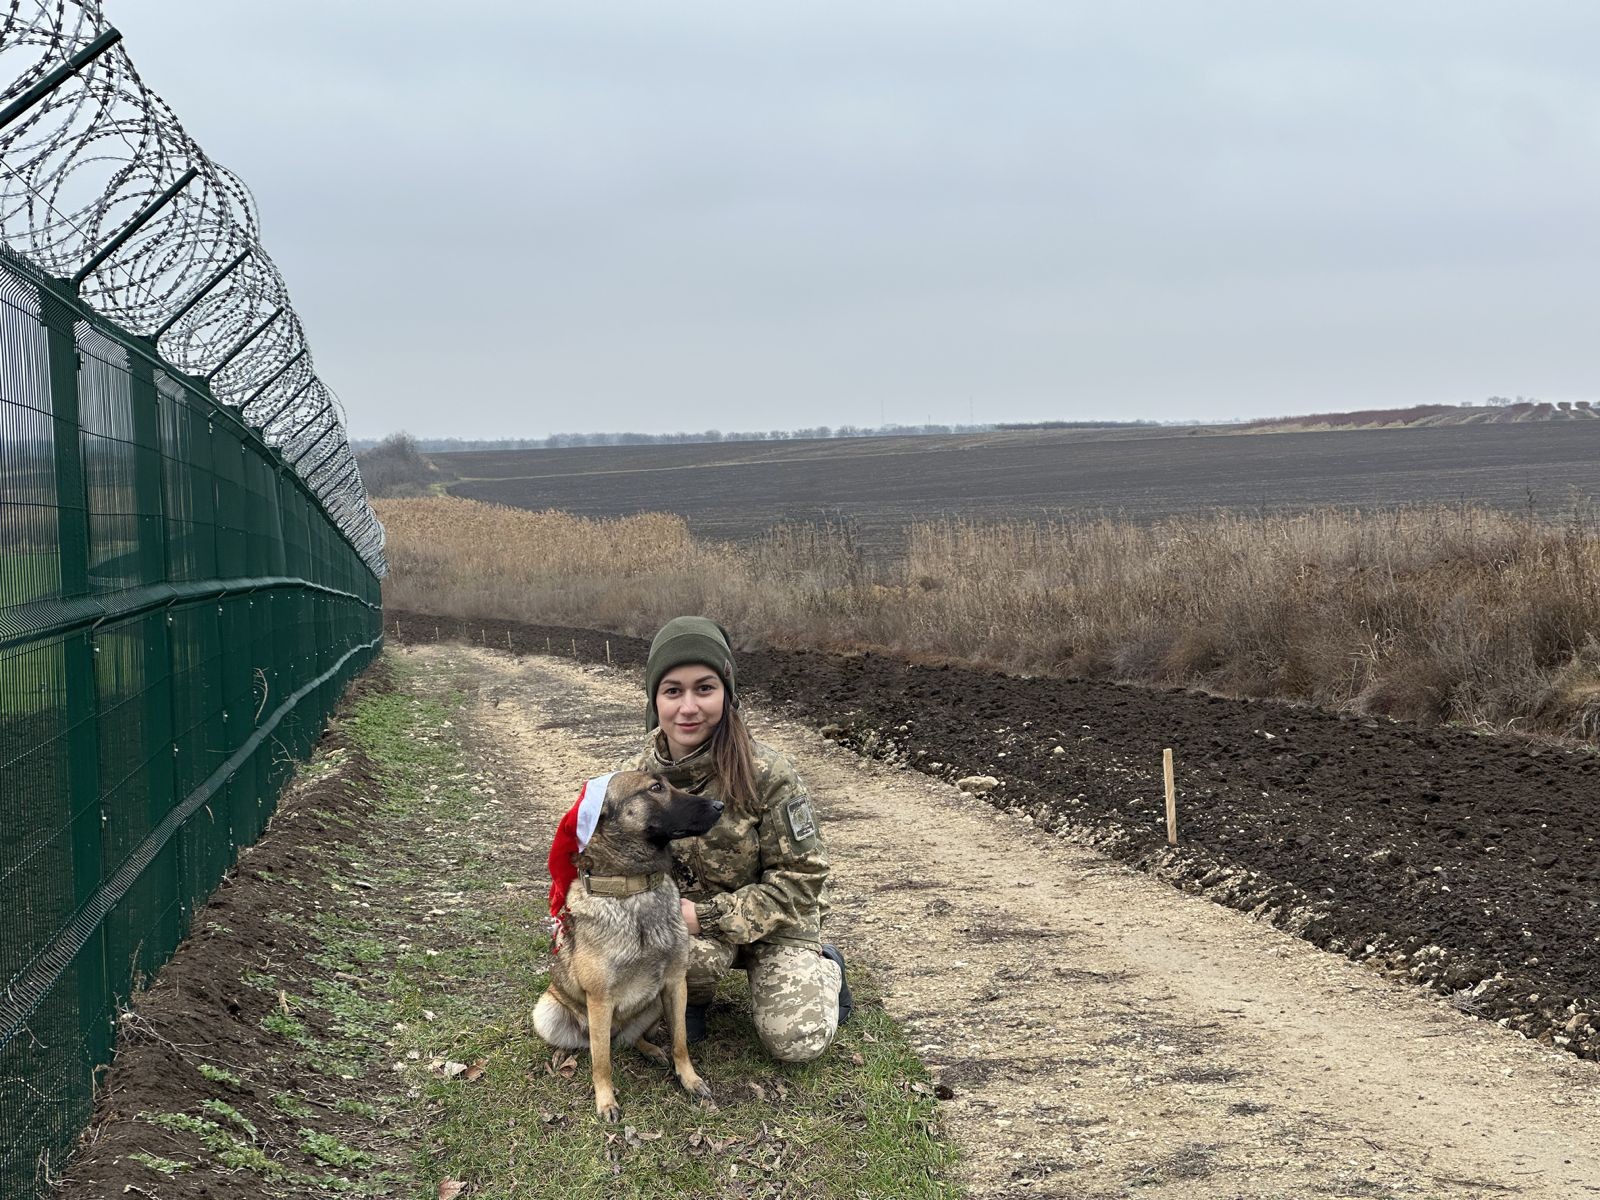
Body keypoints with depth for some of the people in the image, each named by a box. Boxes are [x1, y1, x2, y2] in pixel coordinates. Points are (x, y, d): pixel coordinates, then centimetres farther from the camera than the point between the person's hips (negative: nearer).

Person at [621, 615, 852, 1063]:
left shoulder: (766, 773, -22)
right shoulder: (640, 774, -10)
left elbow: (800, 878, -18)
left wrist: (709, 916, -24)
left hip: (776, 921, -2)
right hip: (688, 918, 2)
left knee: (794, 1041, -18)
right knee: (696, 956, -34)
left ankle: (823, 967, 16)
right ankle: (693, 996, 3)